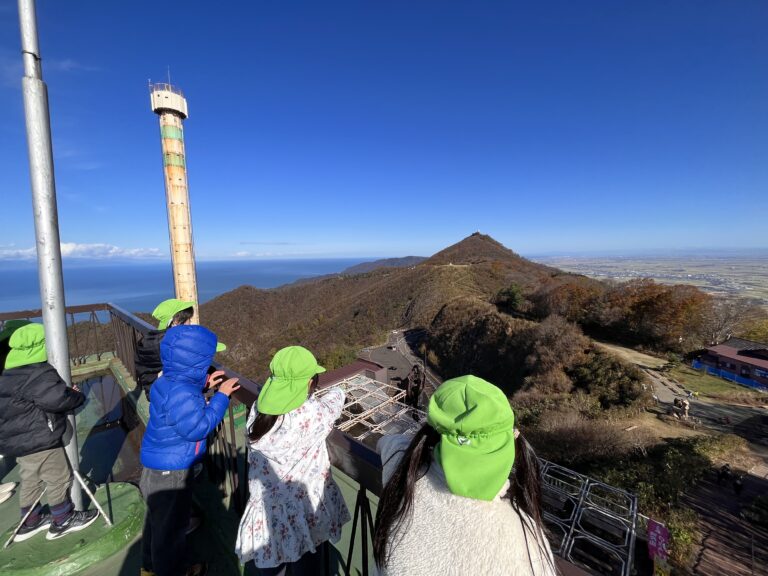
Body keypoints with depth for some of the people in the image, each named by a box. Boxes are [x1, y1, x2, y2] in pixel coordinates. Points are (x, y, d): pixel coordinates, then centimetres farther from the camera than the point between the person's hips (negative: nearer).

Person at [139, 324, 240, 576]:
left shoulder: (168, 383, -4)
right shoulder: (181, 392, -35)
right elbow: (197, 427, -29)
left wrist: (202, 388, 2)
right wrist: (220, 396, -25)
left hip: (159, 467, 10)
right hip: (170, 472, -10)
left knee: (157, 518, 31)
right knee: (171, 525, 15)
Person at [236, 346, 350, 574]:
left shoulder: (258, 410, -15)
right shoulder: (312, 416, -27)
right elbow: (335, 397, -7)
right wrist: (337, 391, 13)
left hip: (266, 514, 5)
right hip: (304, 517, -5)